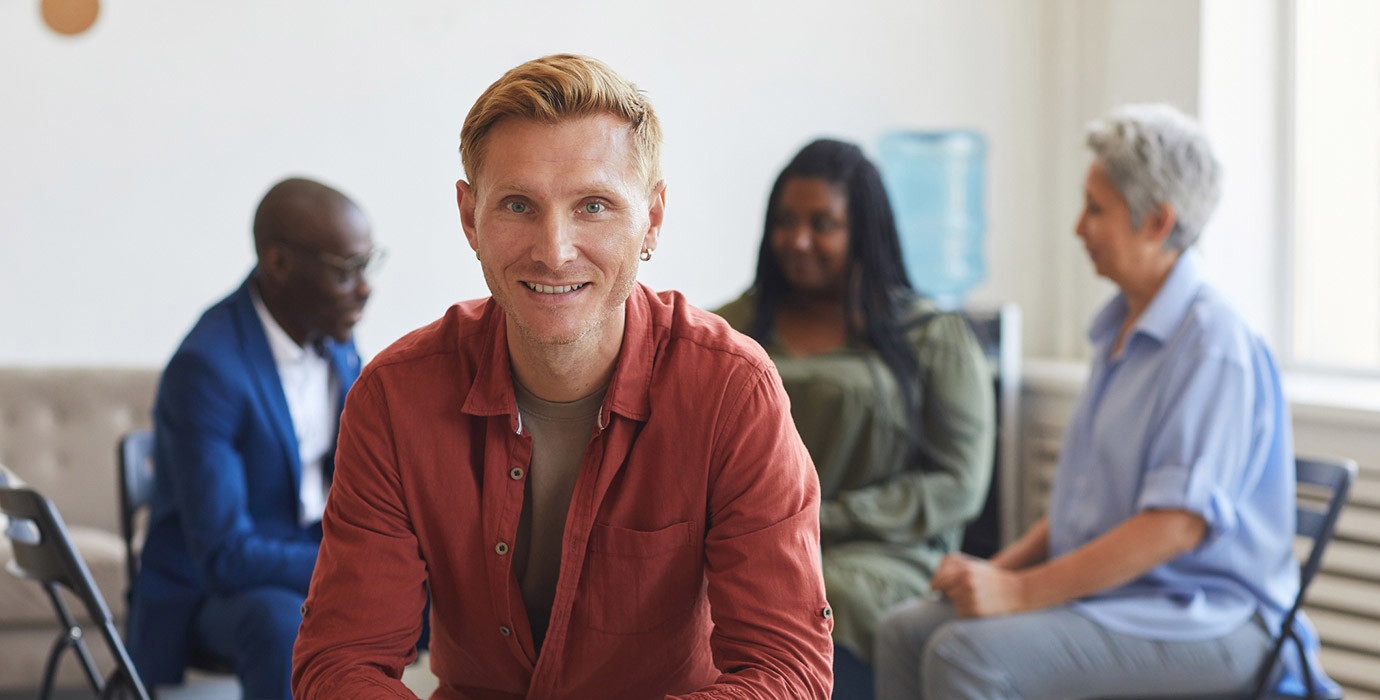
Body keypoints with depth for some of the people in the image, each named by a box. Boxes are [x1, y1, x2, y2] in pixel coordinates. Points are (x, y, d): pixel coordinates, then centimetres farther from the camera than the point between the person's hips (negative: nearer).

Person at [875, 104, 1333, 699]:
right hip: (1106, 586, 9)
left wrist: (1021, 590, -24)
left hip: (1201, 619, -9)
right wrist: (1006, 565, 5)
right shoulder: (1122, 330, 16)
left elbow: (1177, 523, -24)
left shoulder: (1213, 343, -16)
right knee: (906, 632, -9)